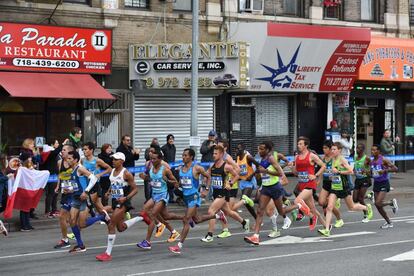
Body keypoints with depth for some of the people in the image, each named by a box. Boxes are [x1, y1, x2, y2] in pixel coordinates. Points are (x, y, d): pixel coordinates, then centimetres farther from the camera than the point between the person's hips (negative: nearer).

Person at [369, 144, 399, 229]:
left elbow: (395, 169, -15)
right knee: (378, 206, 4)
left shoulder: (383, 160, -12)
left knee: (378, 203, -20)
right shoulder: (372, 161, 8)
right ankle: (389, 223, 20)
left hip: (384, 183, -7)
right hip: (376, 183, 7)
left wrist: (385, 170, -26)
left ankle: (392, 202, 9)